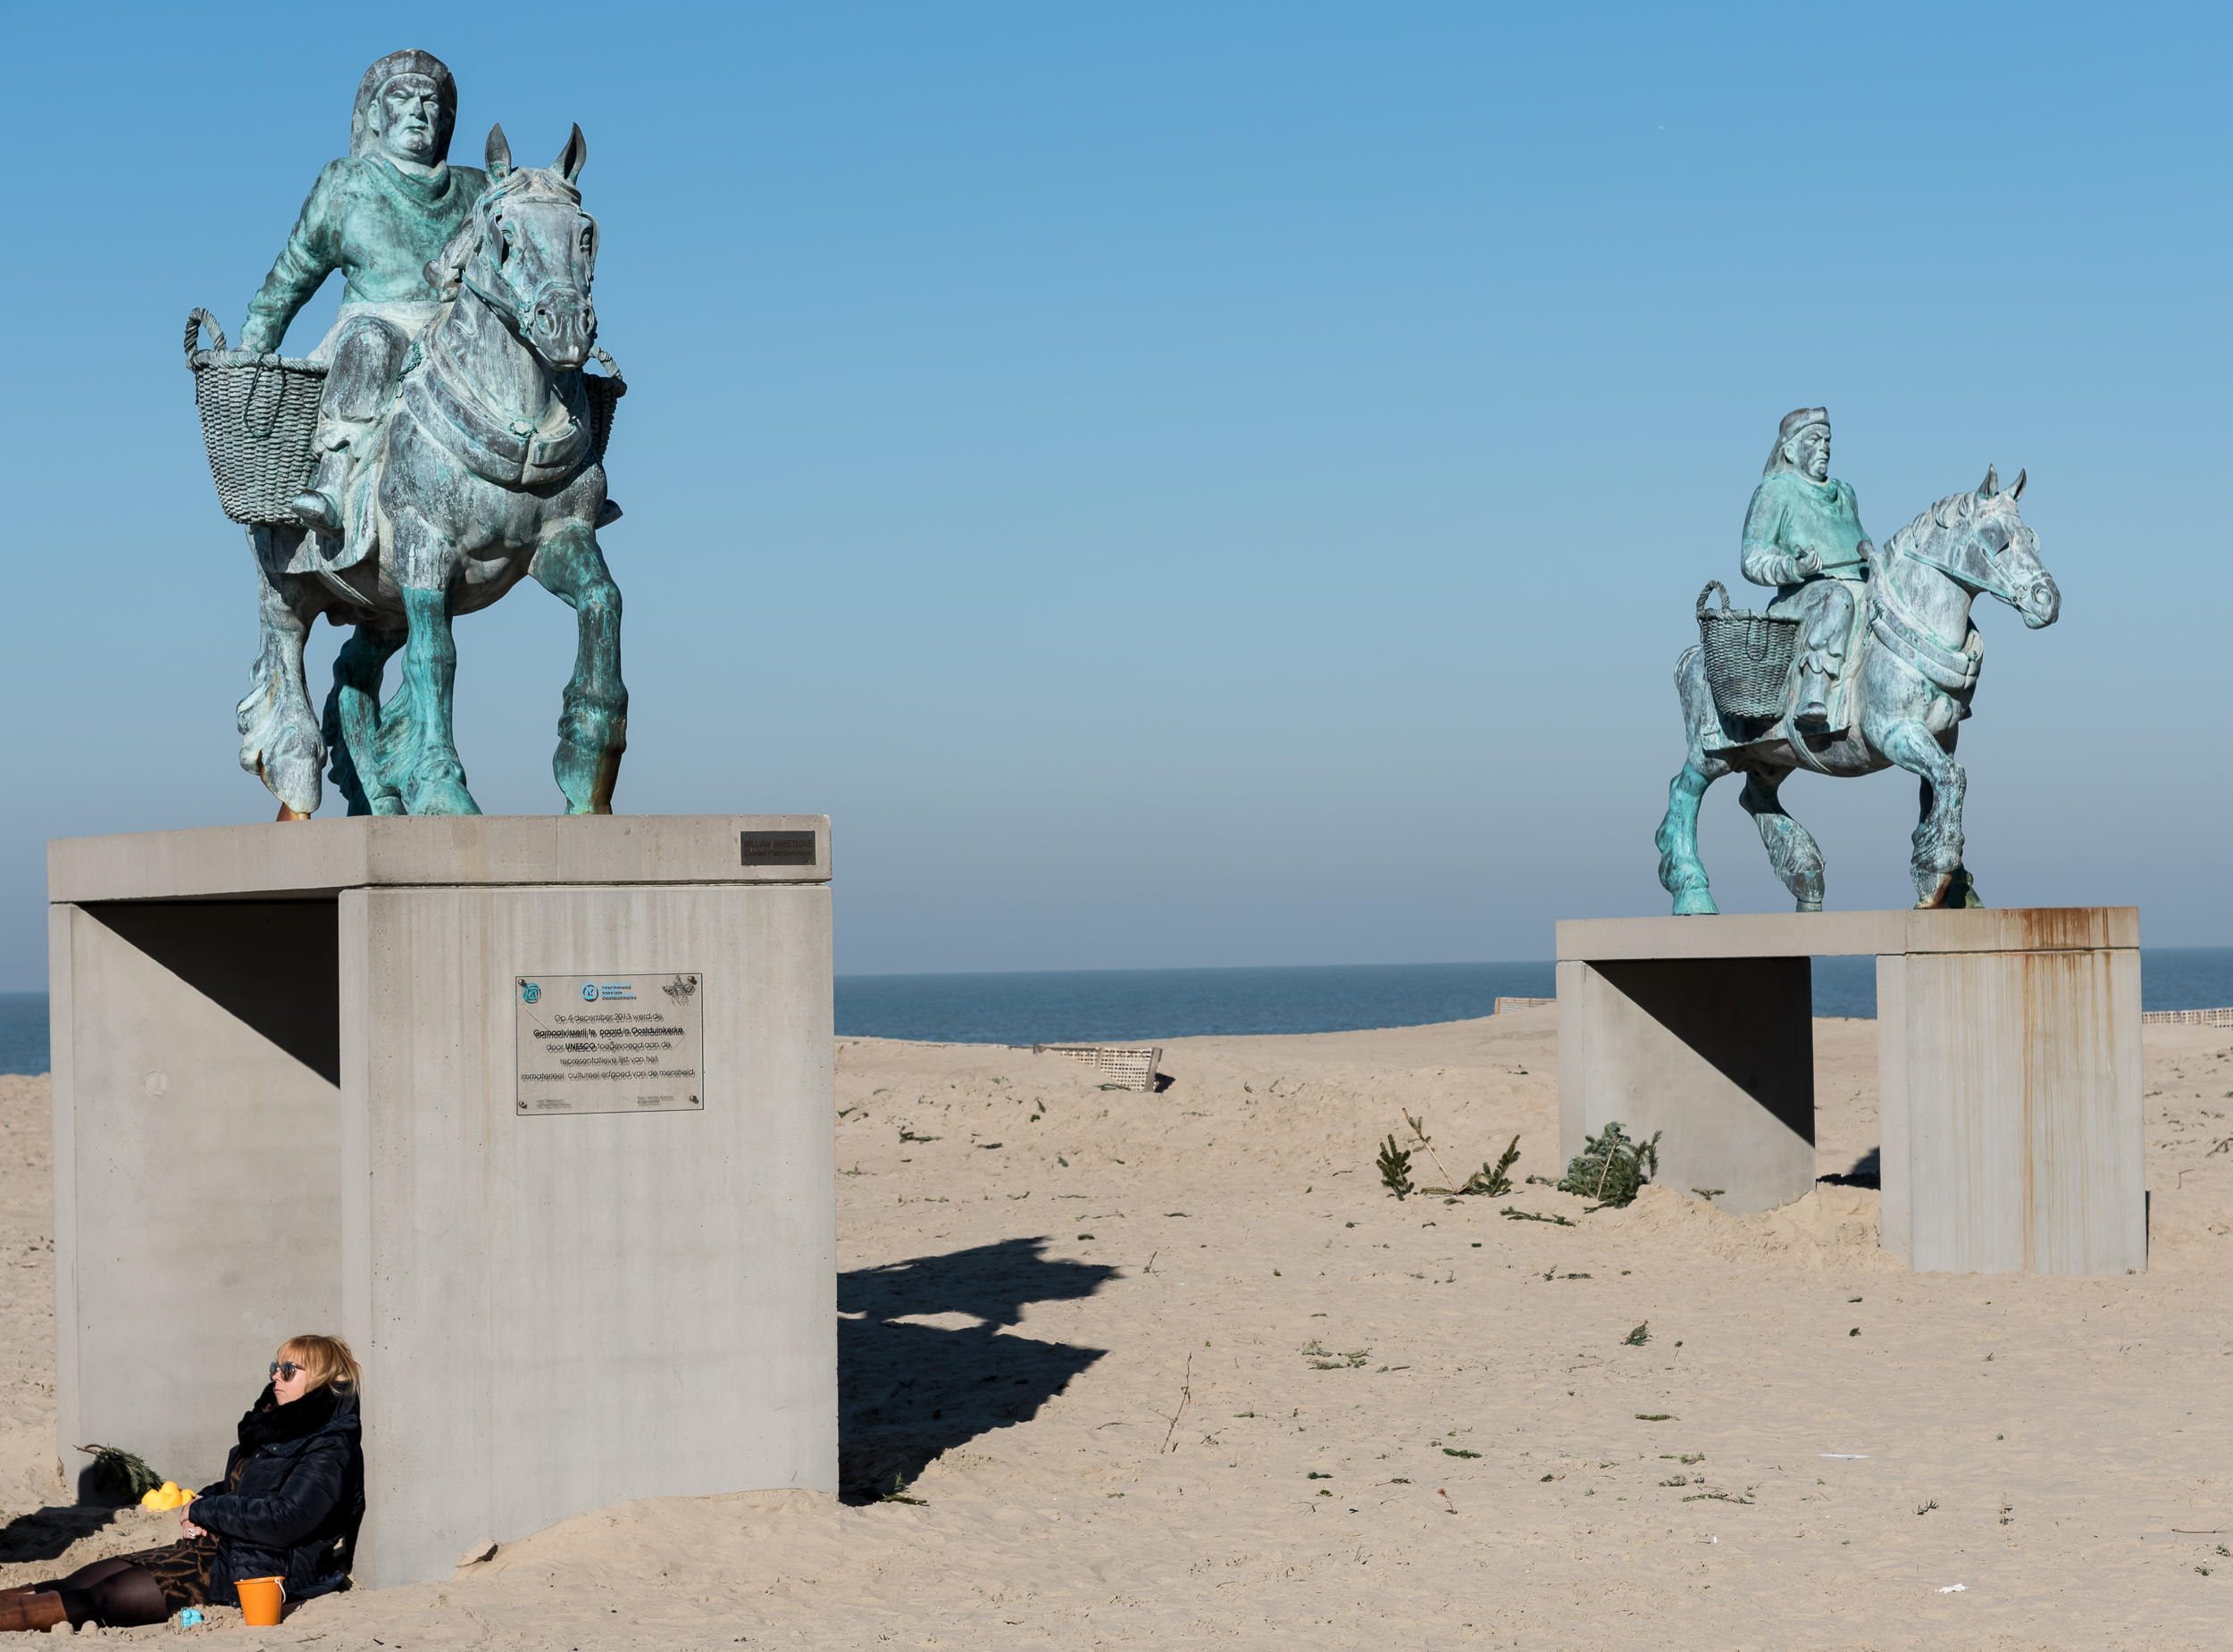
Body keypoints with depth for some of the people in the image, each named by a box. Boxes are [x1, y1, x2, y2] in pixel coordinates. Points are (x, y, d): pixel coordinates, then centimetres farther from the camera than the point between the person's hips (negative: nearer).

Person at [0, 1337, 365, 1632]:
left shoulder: (332, 1451, -13)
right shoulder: (278, 1428, 17)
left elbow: (286, 1521, -24)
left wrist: (206, 1511, -14)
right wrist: (198, 1504, 1)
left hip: (262, 1569, -9)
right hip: (218, 1545, 9)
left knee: (104, 1597, -16)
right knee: (81, 1581, -1)